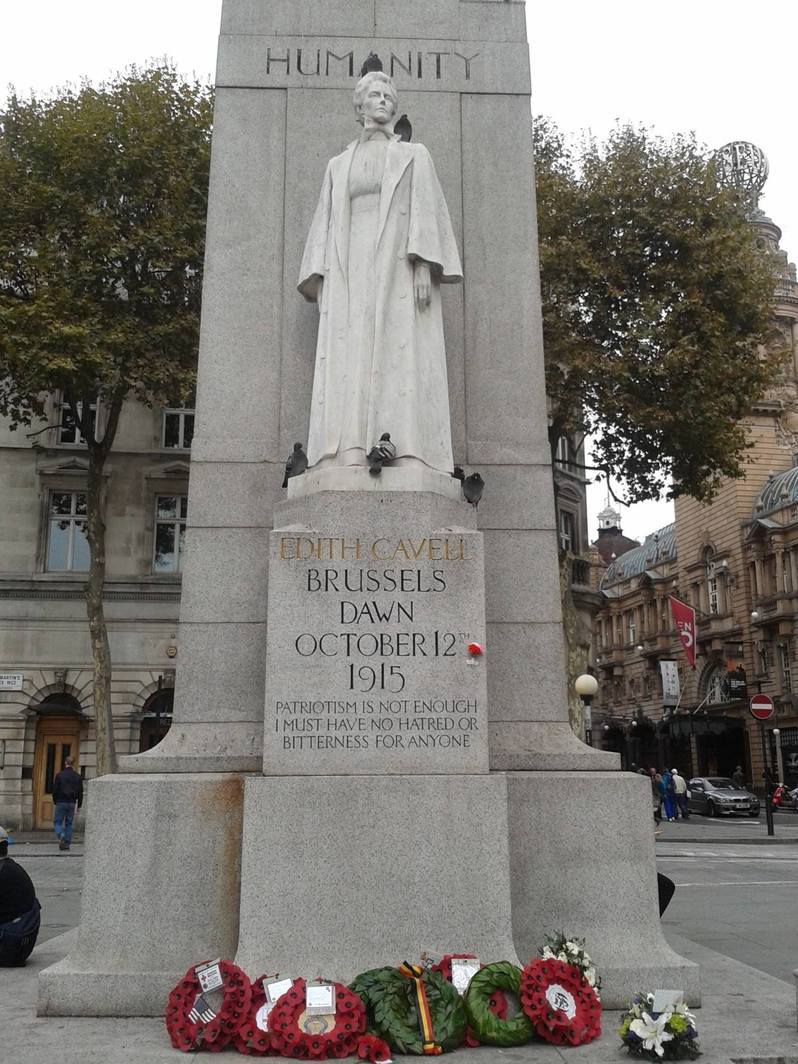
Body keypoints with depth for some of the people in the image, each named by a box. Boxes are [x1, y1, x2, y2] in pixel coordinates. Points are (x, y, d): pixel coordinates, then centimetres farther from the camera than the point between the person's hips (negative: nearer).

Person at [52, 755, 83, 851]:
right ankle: (67, 844, 7)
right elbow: (80, 792, 7)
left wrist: (55, 801, 9)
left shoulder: (60, 775, -5)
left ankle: (61, 836, -21)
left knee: (57, 822, 6)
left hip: (61, 802, -3)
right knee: (69, 823, 10)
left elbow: (55, 790, -4)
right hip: (72, 803, 3)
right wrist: (79, 805, 13)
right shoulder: (77, 777, 5)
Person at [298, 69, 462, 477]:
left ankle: (410, 462, -24)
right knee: (350, 359, -13)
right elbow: (326, 224, 17)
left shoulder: (414, 155, 17)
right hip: (352, 267, 3)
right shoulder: (339, 164, 25)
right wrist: (322, 281, 3)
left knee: (404, 355, -16)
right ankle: (350, 459, -22)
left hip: (399, 266, -2)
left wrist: (424, 267, -12)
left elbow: (426, 211, 4)